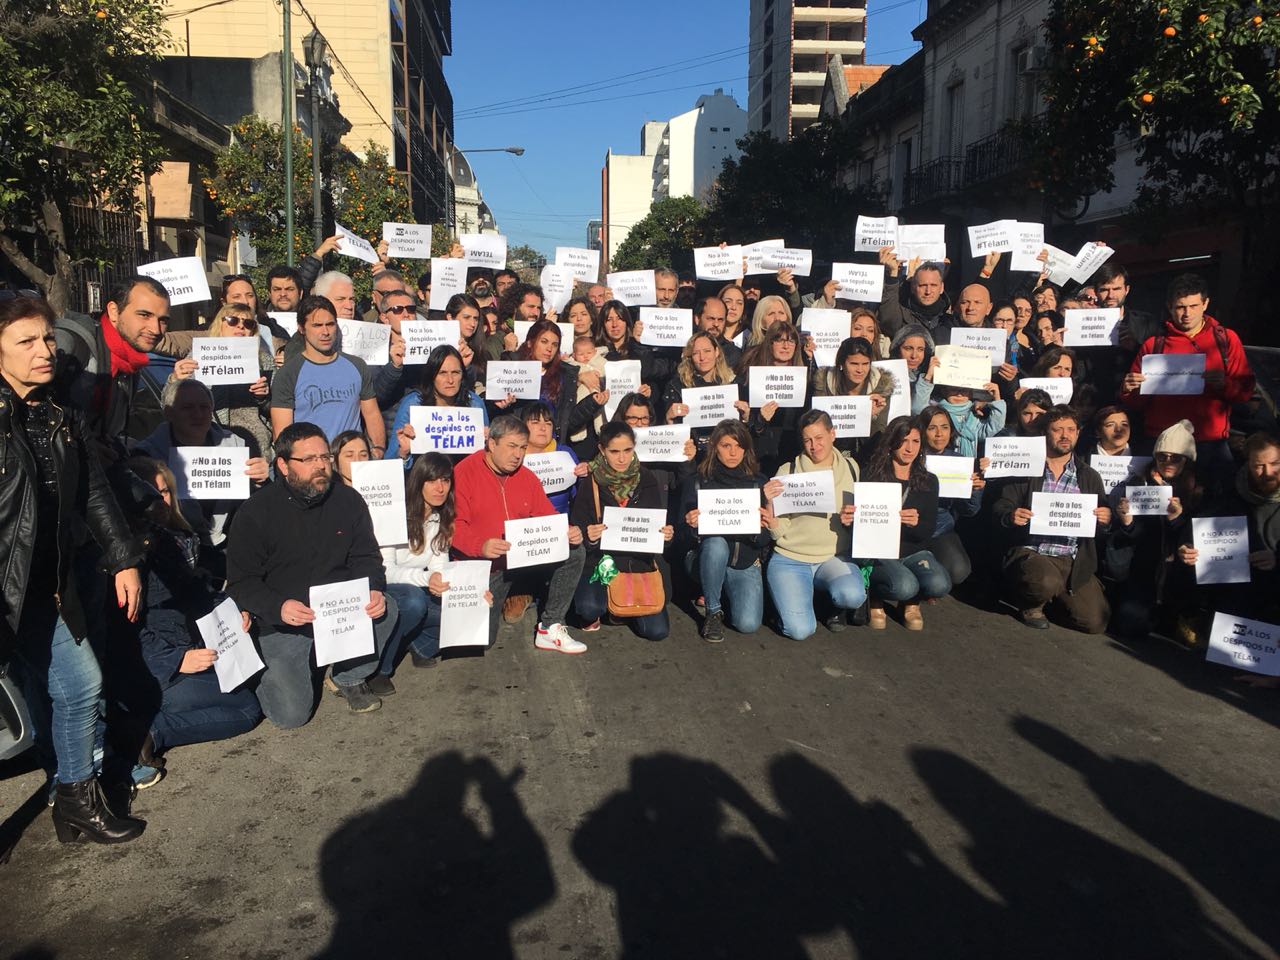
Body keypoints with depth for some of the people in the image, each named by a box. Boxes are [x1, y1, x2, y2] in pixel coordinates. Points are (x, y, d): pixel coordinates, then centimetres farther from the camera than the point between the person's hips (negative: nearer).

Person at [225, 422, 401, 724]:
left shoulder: (348, 500, -3)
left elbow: (366, 558, 4)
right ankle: (272, 671, 24)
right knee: (290, 715, -14)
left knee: (387, 609, -27)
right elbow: (241, 580, -10)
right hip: (283, 621, -3)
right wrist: (278, 607, -30)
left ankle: (350, 678, 2)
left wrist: (374, 591, -20)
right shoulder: (258, 510, -11)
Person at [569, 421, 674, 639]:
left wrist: (666, 534, -14)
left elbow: (659, 523, 9)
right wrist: (589, 538, -26)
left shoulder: (647, 480, 2)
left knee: (657, 631, -10)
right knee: (589, 608, -32)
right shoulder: (590, 483, -6)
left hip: (640, 561, 3)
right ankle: (594, 614, 9)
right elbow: (577, 530, -3)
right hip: (601, 559, -2)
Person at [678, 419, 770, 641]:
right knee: (716, 543, -36)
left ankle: (724, 592, 16)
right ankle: (713, 611, -13)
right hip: (706, 559, -1)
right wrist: (692, 526, -27)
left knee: (748, 624, -20)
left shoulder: (758, 483, 2)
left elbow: (765, 541, 1)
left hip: (746, 564, 2)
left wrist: (762, 527, -22)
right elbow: (685, 537, -4)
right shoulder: (696, 483, -3)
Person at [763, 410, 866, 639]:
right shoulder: (788, 471, -2)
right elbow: (777, 532, -4)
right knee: (800, 629, -21)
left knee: (852, 595, -33)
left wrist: (852, 520, -8)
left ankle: (835, 605, 6)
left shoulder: (851, 469, 7)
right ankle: (791, 595, 15)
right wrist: (770, 503, -23)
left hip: (835, 557, 2)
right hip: (790, 559, -1)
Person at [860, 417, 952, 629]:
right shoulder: (871, 476, -3)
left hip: (915, 551, 3)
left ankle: (911, 602, 8)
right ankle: (875, 599, 3)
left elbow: (929, 531, 2)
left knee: (940, 585, -27)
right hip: (879, 552, -3)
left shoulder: (928, 481, 8)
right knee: (905, 586, -33)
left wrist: (916, 523, -22)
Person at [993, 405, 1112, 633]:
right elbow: (1001, 509, 4)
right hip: (1030, 552, -3)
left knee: (1096, 622, -10)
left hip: (1073, 561, 3)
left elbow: (1102, 520, 15)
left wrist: (1105, 520, -10)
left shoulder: (1090, 477, 11)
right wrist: (1011, 517, -20)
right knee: (1047, 582, -36)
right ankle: (1031, 605, 2)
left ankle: (1053, 594, 21)